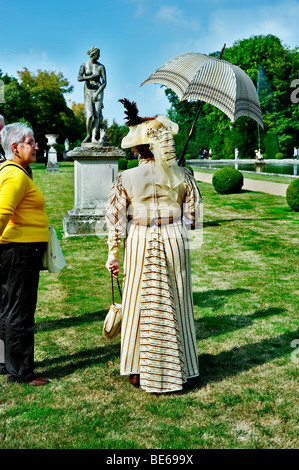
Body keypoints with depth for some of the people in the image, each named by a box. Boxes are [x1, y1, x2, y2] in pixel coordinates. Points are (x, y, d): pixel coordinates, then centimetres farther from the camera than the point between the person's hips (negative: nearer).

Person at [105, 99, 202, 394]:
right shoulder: (181, 176, -5)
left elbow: (116, 219, -4)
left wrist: (113, 254, 4)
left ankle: (139, 371, 20)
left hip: (139, 242, 0)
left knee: (140, 304, 11)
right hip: (175, 239, 0)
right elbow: (192, 214, 2)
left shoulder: (125, 179, -7)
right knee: (175, 303, 12)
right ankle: (178, 369, 23)